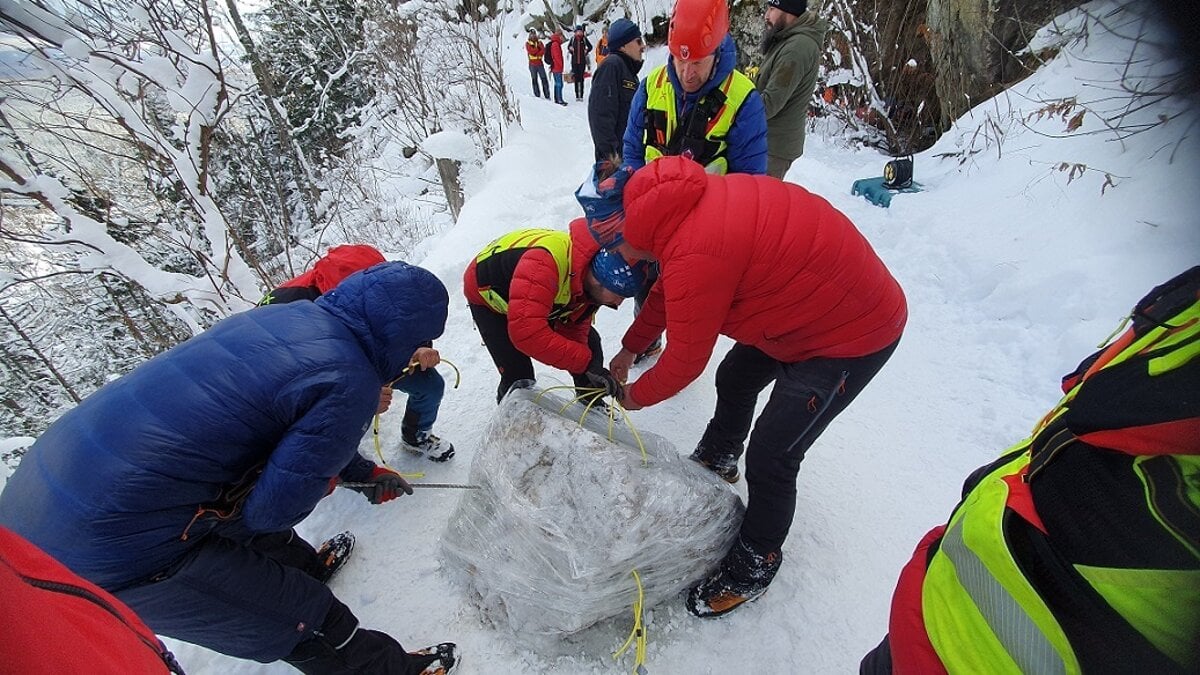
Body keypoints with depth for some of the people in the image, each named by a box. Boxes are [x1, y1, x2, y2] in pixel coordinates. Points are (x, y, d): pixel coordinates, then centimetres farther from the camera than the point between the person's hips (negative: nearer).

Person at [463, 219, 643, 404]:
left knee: (589, 343, 3)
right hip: (487, 295, -6)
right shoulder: (543, 263, -47)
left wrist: (587, 371, -26)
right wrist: (586, 362, -47)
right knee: (519, 378, -15)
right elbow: (526, 332, -52)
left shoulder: (594, 282, -21)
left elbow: (573, 329, -12)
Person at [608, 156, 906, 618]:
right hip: (815, 300, 10)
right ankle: (717, 459, 50)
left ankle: (753, 570, 19)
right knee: (734, 380, 24)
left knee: (771, 457, -5)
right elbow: (666, 289, 11)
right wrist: (628, 349, 17)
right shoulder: (685, 207, -5)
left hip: (854, 335, -10)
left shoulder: (697, 255, -34)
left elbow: (685, 360, -22)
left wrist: (637, 396, -3)